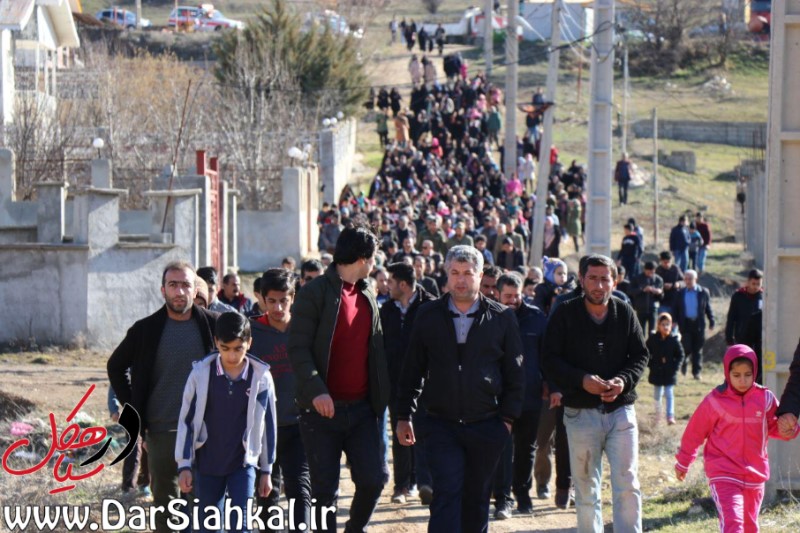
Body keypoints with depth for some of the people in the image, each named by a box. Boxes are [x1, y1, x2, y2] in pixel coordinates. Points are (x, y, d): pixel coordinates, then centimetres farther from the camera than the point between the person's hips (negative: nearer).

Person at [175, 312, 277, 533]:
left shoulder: (261, 377, -6)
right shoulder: (201, 374, -7)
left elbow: (268, 424, 4)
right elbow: (186, 421, 0)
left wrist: (266, 470, 8)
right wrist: (184, 465, -2)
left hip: (243, 465, -1)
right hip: (207, 465, 1)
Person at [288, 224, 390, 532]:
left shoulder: (367, 296, 15)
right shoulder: (315, 293, -7)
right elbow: (297, 347, -14)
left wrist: (381, 396, 12)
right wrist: (315, 390, -25)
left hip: (361, 407, 5)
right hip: (323, 408, -5)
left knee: (374, 479, -3)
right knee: (324, 489, -1)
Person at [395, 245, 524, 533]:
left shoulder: (502, 317, 3)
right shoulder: (429, 316, 4)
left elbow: (515, 374, 6)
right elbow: (412, 370, 8)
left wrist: (508, 418, -1)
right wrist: (404, 416, 4)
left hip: (486, 426, 1)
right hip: (442, 425, -1)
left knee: (477, 499, 10)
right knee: (447, 493, -12)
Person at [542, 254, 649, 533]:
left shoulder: (625, 313, 5)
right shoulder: (564, 314, -1)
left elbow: (641, 355, 10)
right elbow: (550, 360, -2)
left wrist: (624, 380, -10)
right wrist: (581, 380, -17)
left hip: (621, 409, 1)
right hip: (581, 413, -1)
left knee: (627, 484, -6)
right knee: (586, 488, 6)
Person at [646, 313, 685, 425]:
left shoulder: (674, 340, -6)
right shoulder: (653, 339, -5)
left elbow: (680, 355, 1)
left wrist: (675, 366, -9)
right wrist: (651, 365, -5)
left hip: (669, 373, -2)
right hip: (656, 373, 2)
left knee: (669, 395, -5)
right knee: (657, 395, 14)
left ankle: (670, 416, -7)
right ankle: (658, 414, 32)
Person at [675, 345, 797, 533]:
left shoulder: (765, 398, 0)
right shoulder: (715, 401, -8)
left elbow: (774, 426, 12)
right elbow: (695, 431, 4)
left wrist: (787, 430, -13)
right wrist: (683, 462, 14)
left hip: (755, 473, 4)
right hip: (724, 474, -4)